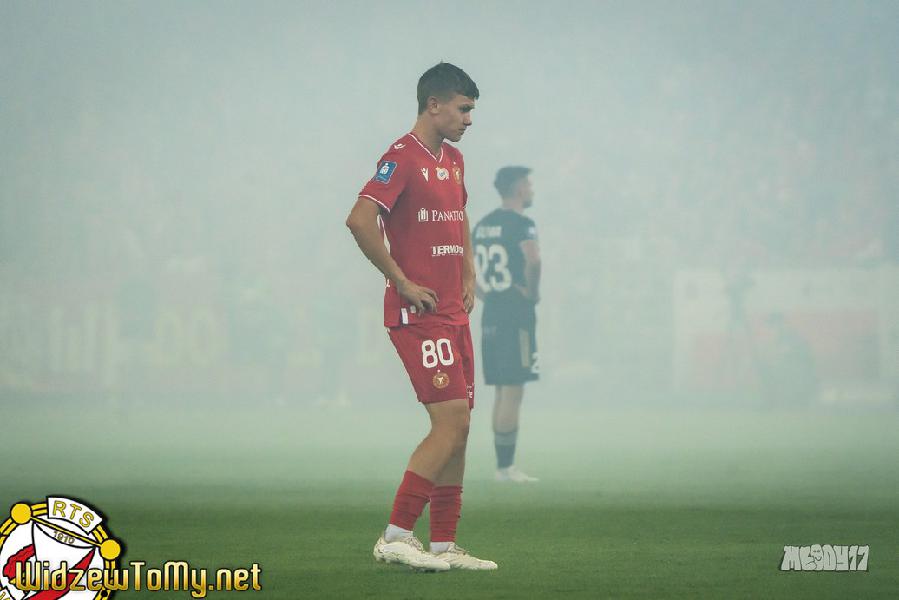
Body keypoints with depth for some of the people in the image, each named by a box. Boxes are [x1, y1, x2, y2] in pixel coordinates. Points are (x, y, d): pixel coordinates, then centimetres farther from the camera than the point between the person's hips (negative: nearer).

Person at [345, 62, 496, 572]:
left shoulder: (454, 160, 16)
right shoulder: (403, 158, -13)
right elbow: (361, 220, -25)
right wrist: (403, 283, -20)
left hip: (453, 314, 9)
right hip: (418, 314, -9)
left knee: (458, 429, 8)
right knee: (452, 422, -15)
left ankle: (444, 545, 11)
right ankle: (397, 536, -12)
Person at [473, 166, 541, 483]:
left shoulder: (482, 225, 14)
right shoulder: (520, 224, -11)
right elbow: (533, 260, -28)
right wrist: (532, 293, -14)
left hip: (490, 317, 8)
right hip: (516, 316, -8)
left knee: (501, 392, 12)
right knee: (513, 392, -7)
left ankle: (502, 466, 14)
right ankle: (506, 467, -9)